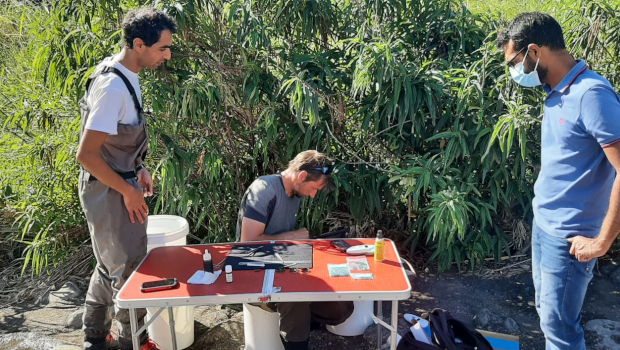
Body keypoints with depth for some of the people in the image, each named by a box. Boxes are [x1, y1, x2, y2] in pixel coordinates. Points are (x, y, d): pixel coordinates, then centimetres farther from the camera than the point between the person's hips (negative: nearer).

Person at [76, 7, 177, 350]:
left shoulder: (123, 72, 4)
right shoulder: (114, 87, -25)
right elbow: (86, 154, -26)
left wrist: (138, 169, 13)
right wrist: (128, 191, -18)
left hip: (118, 182, 10)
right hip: (108, 190, -10)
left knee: (110, 264, 21)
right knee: (129, 269, 4)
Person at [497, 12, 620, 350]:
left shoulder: (591, 94, -22)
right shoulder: (556, 93, 5)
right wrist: (542, 216, 12)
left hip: (569, 237, -8)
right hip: (542, 224, 8)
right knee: (550, 312, 20)